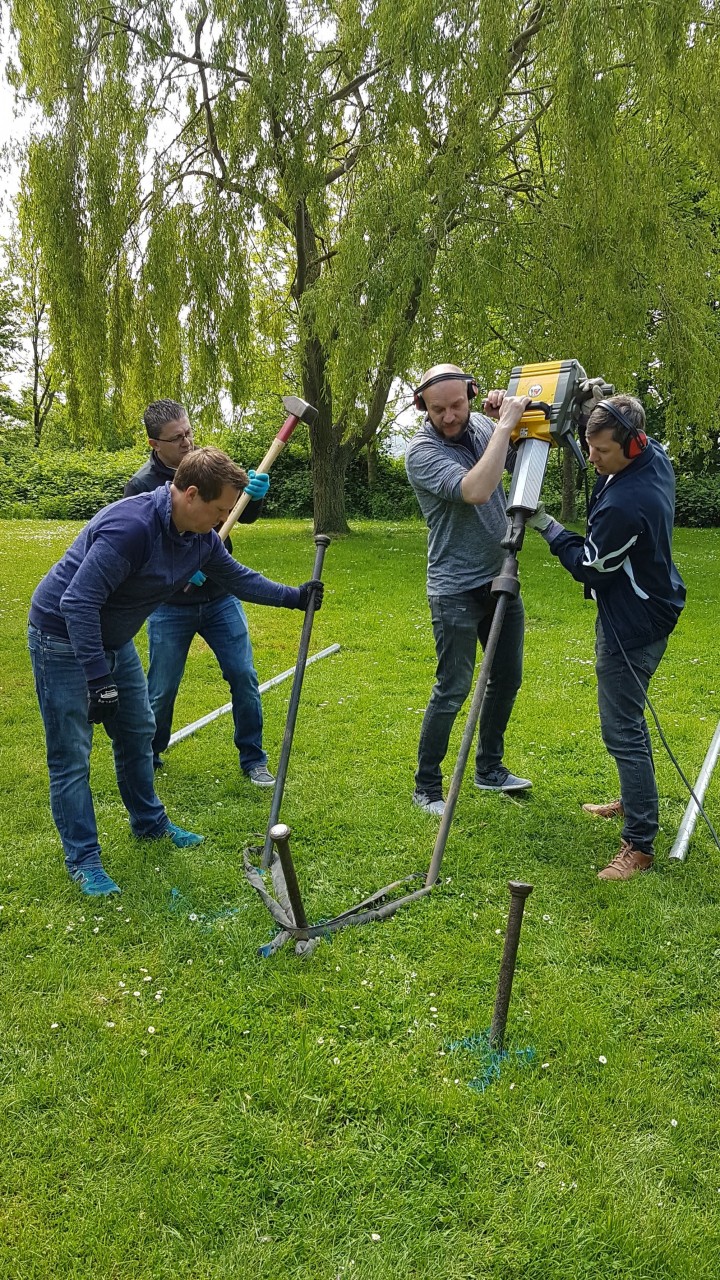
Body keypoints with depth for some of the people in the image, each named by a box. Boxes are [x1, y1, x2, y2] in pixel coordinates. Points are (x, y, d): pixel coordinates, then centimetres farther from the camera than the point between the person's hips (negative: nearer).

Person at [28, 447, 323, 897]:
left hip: (114, 639, 9)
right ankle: (84, 860, 9)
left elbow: (237, 577, 13)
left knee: (138, 733, 17)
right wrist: (98, 679, -34)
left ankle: (150, 822, 35)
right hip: (64, 640, -9)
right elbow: (77, 603, -34)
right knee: (71, 755, -2)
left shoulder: (200, 538, -6)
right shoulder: (131, 527, -34)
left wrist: (294, 596, 5)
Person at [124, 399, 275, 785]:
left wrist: (255, 495, -23)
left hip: (220, 597, 3)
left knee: (244, 677, 0)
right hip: (170, 605, -2)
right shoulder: (141, 486, -11)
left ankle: (253, 759, 18)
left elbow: (245, 517, 0)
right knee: (161, 691, 5)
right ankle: (147, 759, 30)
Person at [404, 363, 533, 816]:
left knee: (507, 678, 16)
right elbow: (475, 490, -32)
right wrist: (505, 425, -28)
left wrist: (512, 416, -6)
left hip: (501, 578, 7)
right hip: (457, 589, -7)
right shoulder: (422, 452, -17)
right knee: (453, 689, -3)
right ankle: (427, 788, 12)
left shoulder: (481, 425, 2)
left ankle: (490, 769, 33)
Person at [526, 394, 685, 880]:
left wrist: (548, 526, -6)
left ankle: (640, 843, 3)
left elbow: (589, 566, -16)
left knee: (623, 730, -5)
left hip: (631, 627, -11)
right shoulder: (657, 456, -3)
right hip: (647, 611, 11)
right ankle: (636, 801, 41)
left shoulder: (624, 505, -32)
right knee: (628, 718, 24)